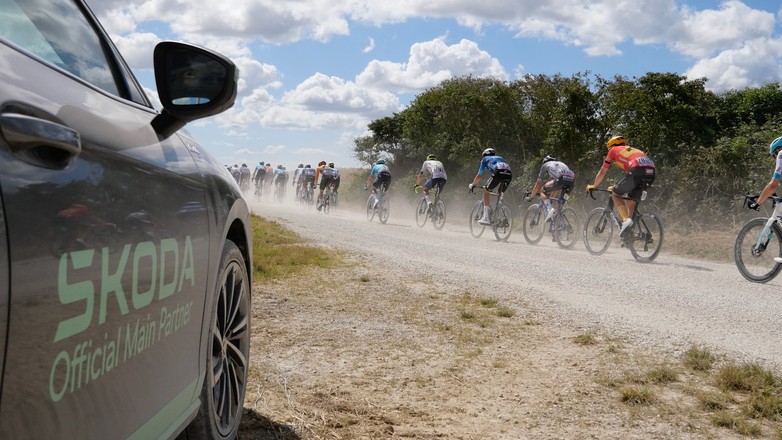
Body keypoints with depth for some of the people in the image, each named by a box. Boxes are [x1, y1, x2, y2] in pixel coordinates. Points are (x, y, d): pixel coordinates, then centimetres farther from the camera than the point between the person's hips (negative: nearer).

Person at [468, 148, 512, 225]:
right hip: (509, 174, 5)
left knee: (486, 191, 11)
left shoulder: (485, 159, 29)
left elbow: (479, 176, 31)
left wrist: (472, 185, 47)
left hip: (498, 173, -5)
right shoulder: (500, 158, 42)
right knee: (501, 194, 26)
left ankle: (486, 218, 2)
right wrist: (499, 189, 56)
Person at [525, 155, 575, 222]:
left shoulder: (545, 165, 29)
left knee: (543, 191, 14)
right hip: (572, 180, 5)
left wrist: (531, 197, 42)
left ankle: (549, 210, -10)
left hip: (561, 179, -5)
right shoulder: (560, 163, 43)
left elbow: (538, 183, 31)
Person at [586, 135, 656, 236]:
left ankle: (626, 220, -7)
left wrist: (593, 186, 42)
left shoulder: (614, 150, 23)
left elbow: (602, 172, 28)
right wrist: (621, 187, 60)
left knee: (615, 194, 12)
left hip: (637, 171, -6)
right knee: (630, 200, 19)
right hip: (651, 173, 6)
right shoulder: (633, 150, 39)